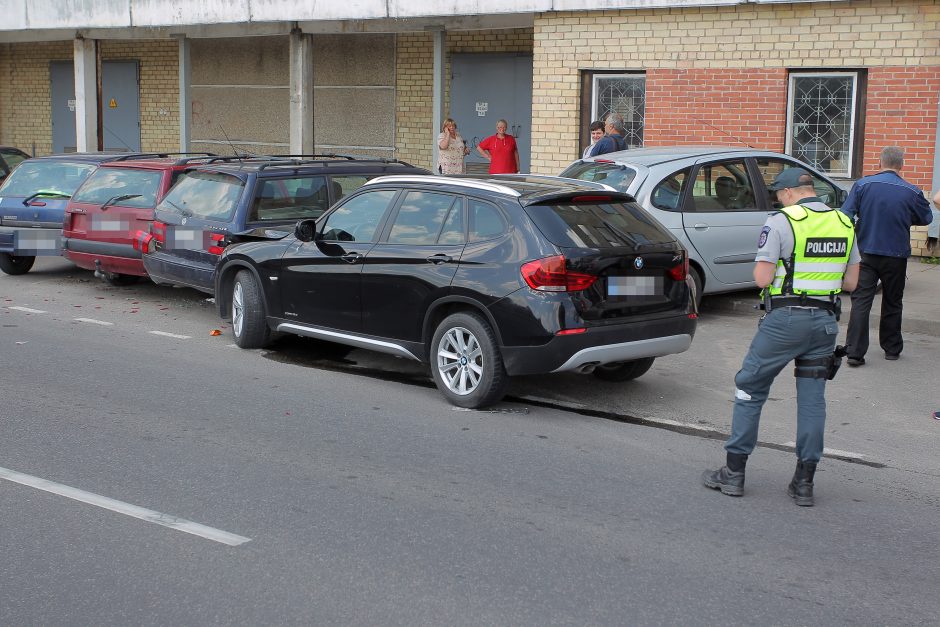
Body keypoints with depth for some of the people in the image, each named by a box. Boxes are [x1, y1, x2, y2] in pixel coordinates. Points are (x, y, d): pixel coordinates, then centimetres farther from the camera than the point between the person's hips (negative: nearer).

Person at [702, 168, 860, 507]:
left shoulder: (781, 222, -10)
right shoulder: (844, 224, 8)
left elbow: (762, 278, -14)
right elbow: (851, 282, 11)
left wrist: (763, 268, 7)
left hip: (786, 319, -5)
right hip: (826, 320, 5)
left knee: (750, 389, 7)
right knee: (812, 399, 10)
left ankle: (734, 472, 10)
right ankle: (804, 482, 12)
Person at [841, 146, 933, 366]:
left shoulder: (862, 185, -6)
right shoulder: (911, 192, -5)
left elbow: (845, 215, -8)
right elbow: (926, 218, 10)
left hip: (866, 253, 0)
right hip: (896, 255, 0)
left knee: (860, 301, -1)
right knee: (892, 303, 16)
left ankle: (854, 352, -10)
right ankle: (892, 349, 27)